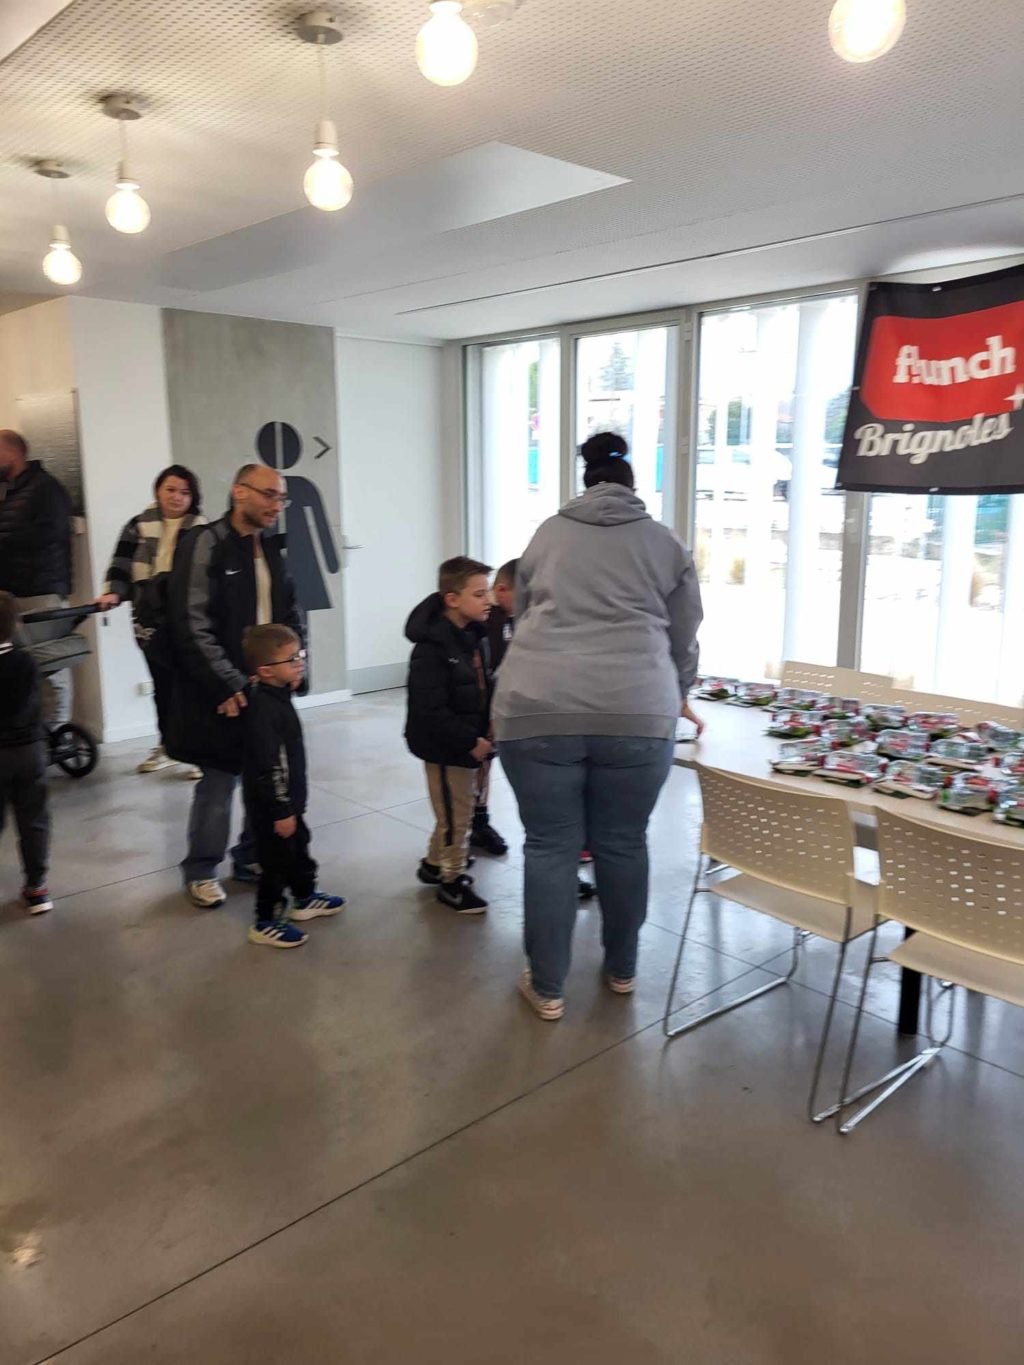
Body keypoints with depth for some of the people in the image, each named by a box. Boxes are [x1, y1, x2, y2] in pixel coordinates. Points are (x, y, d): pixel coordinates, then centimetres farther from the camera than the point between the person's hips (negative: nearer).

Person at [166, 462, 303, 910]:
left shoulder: (274, 548, 10)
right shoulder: (204, 544, -10)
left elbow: (291, 615, 15)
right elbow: (192, 626, -15)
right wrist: (230, 685, -16)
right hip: (222, 693, -6)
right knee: (218, 784, 2)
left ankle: (252, 857, 27)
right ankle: (201, 872, 20)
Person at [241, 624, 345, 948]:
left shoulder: (278, 695, 3)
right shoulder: (263, 709, -28)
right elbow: (268, 767, -27)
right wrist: (281, 811, -22)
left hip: (288, 801, 10)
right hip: (271, 807, -10)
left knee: (299, 850, 25)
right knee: (276, 862, 5)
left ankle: (305, 898, 44)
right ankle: (266, 923, 20)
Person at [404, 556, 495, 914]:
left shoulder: (475, 635, 4)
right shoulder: (431, 648, -24)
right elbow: (430, 711, -27)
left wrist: (488, 726, 3)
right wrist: (471, 742, -23)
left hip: (469, 742, 9)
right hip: (444, 746, -9)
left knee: (461, 809, 22)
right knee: (455, 816, 4)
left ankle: (434, 864, 41)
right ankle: (453, 880, 23)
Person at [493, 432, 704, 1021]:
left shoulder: (547, 535, 20)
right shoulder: (667, 544, 16)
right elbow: (685, 641, 21)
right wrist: (676, 697, 40)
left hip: (538, 706, 0)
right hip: (637, 711, 0)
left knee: (550, 847, 9)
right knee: (623, 843, 15)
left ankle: (547, 988, 19)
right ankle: (622, 970, 33)